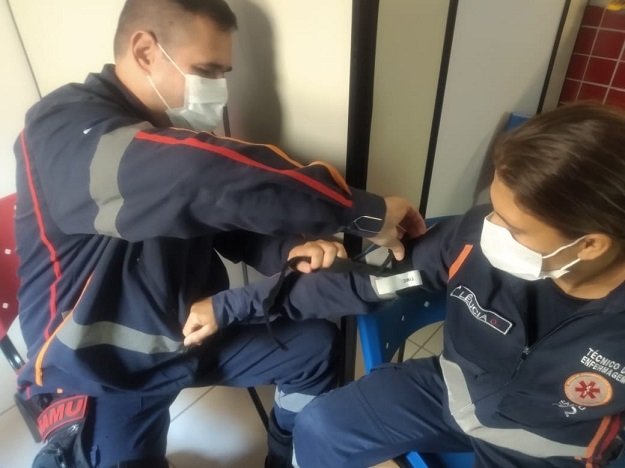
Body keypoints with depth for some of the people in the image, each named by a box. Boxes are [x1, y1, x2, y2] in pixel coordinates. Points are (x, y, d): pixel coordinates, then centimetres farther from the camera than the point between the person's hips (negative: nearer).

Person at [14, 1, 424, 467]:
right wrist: (366, 212, -37)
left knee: (315, 343, 1)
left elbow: (230, 219, 5)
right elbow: (210, 182, -42)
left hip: (195, 327, 6)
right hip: (101, 365, -5)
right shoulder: (65, 129, -25)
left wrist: (291, 248, -17)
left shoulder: (174, 126, 0)